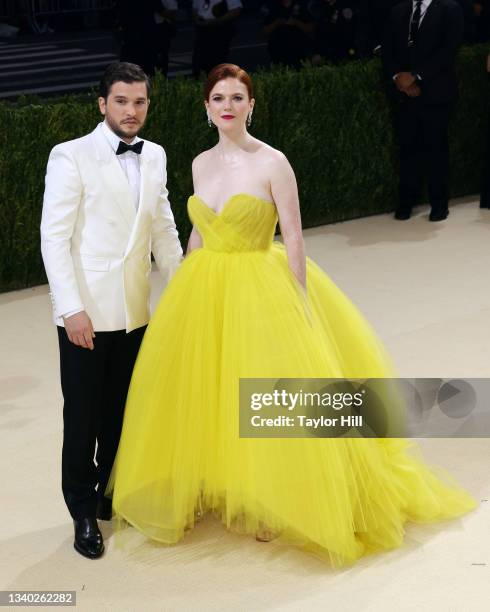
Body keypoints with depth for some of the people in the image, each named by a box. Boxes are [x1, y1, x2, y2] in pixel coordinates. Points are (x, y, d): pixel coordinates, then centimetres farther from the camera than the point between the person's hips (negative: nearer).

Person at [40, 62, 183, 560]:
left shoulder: (154, 157, 8)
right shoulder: (71, 156, -9)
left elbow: (164, 230, 16)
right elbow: (53, 238, -11)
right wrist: (72, 308, -17)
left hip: (133, 312, 5)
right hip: (86, 313, -5)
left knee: (122, 412, 12)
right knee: (83, 415, 4)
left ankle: (113, 494, 30)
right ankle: (84, 514, 18)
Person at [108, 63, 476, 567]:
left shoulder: (272, 163, -10)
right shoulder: (201, 164, 6)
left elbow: (293, 239, -10)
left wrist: (301, 302, -13)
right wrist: (183, 293, 15)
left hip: (259, 290, -5)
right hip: (204, 293, 5)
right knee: (204, 395, 10)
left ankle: (269, 504, 17)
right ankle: (216, 488, 29)